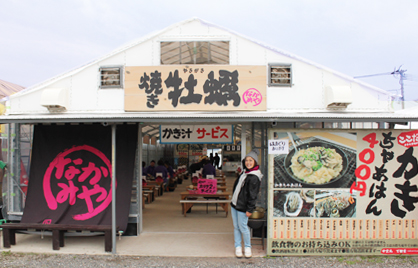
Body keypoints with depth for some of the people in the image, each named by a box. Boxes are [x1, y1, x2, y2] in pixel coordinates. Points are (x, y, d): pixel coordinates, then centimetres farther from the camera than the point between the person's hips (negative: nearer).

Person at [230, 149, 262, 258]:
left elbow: (252, 195, -16)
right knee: (236, 227, 11)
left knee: (243, 227, 0)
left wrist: (250, 209, -16)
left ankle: (247, 247, 18)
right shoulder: (245, 172, 9)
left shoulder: (254, 177, -16)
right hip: (234, 204, 8)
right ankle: (238, 247, 22)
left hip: (243, 207, -8)